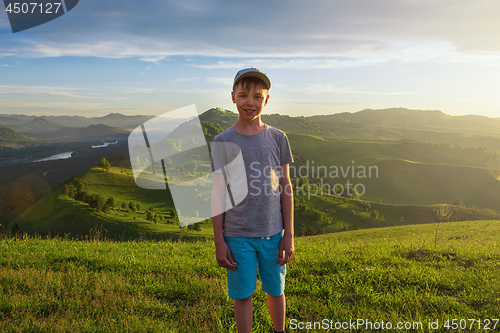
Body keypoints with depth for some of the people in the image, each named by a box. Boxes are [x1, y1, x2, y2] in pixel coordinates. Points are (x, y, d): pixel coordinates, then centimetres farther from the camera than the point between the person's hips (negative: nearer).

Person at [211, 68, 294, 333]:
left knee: (276, 290, 16)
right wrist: (219, 242, -2)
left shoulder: (278, 138, 1)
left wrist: (288, 235, 2)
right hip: (238, 236, -1)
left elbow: (285, 188, 4)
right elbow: (218, 194, -1)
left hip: (272, 233, 2)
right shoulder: (222, 142, -4)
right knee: (243, 295, 9)